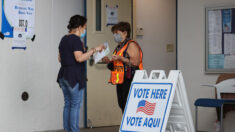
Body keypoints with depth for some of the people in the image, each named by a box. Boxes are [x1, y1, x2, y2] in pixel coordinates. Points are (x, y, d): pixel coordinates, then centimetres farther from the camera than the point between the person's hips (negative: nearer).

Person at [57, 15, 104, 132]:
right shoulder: (76, 39, -12)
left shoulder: (64, 39, 16)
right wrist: (94, 50, -18)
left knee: (68, 104, 11)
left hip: (63, 75, 9)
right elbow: (79, 58, -22)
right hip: (74, 76, -9)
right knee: (75, 105, -5)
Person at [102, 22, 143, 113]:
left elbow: (136, 62, -17)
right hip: (120, 81, 9)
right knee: (122, 105, 8)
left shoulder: (131, 45, -7)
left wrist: (120, 58, -20)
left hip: (129, 81, -9)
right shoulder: (119, 47, 21)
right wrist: (109, 61, 10)